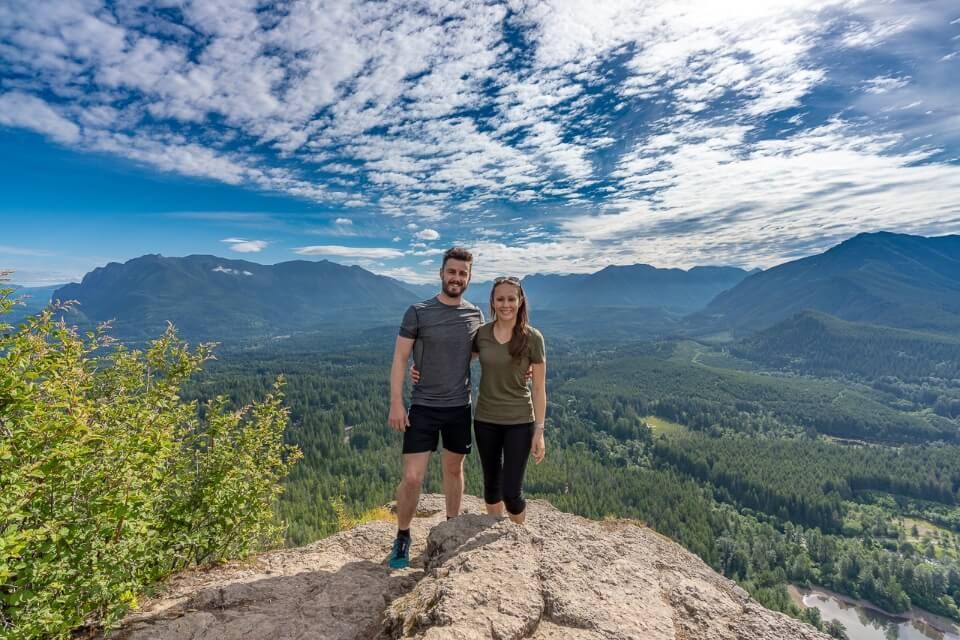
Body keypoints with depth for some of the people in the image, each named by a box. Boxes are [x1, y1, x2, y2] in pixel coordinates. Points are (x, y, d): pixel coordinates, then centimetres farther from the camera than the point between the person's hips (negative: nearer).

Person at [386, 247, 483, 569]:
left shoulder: (475, 315, 2)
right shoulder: (418, 312, -8)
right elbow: (399, 359, -7)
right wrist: (396, 403, -13)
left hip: (459, 408, 3)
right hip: (423, 407, -3)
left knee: (454, 469, 17)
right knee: (412, 477, -3)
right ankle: (402, 537, 23)